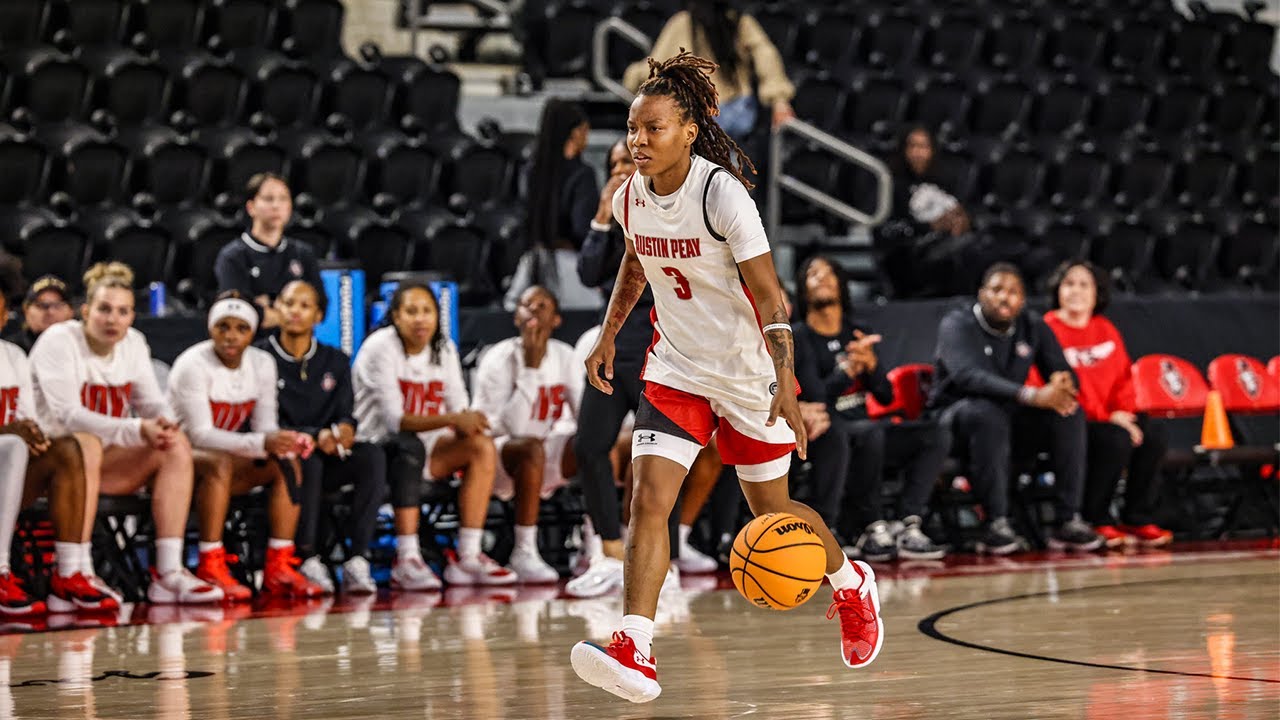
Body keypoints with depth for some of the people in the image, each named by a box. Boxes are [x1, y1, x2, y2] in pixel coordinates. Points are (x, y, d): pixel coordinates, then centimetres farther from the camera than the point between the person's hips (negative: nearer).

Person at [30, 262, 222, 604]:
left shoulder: (134, 344, 6)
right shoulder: (58, 341, -14)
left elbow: (153, 402, 5)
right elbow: (67, 416, -23)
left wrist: (164, 424, -22)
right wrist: (138, 431, -32)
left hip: (107, 461, 7)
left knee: (177, 444, -15)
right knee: (87, 444, -38)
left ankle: (169, 573, -24)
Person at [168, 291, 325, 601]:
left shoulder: (262, 364, 0)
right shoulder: (192, 365, -20)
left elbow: (265, 425, 0)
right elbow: (200, 434, -27)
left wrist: (288, 442, -26)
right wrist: (262, 443, -39)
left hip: (230, 451, 6)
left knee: (287, 465, -16)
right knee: (219, 464, -37)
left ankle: (278, 567, -20)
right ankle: (210, 568, -36)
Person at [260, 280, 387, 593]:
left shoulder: (335, 361, 15)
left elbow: (346, 414, 7)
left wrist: (344, 429, -20)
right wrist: (315, 437, -23)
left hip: (328, 460, 4)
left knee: (372, 455, -26)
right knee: (308, 460, -38)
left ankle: (357, 560, -31)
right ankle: (306, 560, -30)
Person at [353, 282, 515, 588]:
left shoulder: (444, 349, 5)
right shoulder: (381, 348, -14)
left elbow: (459, 410, 4)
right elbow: (394, 420, -21)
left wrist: (467, 421, -19)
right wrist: (451, 420, -31)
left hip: (426, 450, 6)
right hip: (376, 447, -6)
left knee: (483, 447, -16)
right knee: (410, 446, -38)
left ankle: (468, 557, -21)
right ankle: (407, 561, -39)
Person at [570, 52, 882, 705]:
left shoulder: (722, 194, -22)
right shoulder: (630, 198, -4)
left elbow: (769, 297, -23)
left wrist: (785, 383, -32)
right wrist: (608, 334, 14)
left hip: (747, 373, -4)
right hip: (675, 369, 4)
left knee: (773, 512, 11)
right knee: (648, 500, -15)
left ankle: (852, 586, 41)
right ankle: (634, 652, -22)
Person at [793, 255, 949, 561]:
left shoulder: (858, 334, 14)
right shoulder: (800, 339, -4)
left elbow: (886, 396, 9)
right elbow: (815, 397, -17)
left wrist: (871, 364, -10)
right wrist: (849, 367, -15)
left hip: (863, 430, 7)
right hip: (826, 437, -7)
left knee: (933, 435, -12)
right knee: (869, 433, -36)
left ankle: (909, 528, -22)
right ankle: (871, 530, -27)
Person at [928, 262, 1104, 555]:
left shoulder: (1034, 327, 5)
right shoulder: (957, 325, -13)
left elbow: (1062, 370, 5)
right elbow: (968, 376, -31)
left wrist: (1063, 382, -25)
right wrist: (1031, 396, -43)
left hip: (1011, 413, 5)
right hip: (957, 414, -5)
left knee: (1069, 413, -19)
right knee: (988, 414, -39)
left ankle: (1070, 520, -21)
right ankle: (996, 525, -39)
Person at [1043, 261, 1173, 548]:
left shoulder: (1106, 330, 15)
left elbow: (1123, 377, 15)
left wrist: (1123, 412, -6)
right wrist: (1106, 417, -18)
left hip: (1107, 417, 7)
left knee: (1154, 435, -14)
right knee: (1116, 439, -31)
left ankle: (1138, 519, -5)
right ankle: (1095, 521, -16)